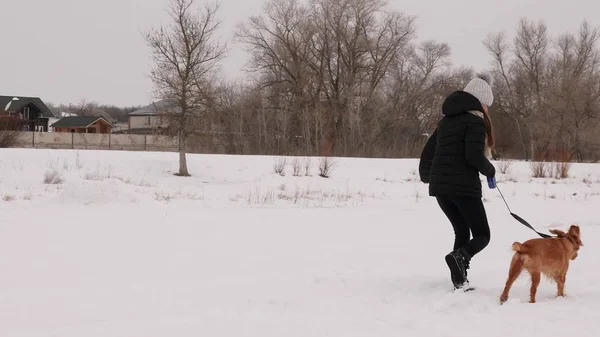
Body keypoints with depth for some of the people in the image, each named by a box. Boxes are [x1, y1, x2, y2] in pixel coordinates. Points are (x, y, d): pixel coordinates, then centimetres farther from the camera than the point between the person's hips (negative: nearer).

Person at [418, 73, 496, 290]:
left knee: (462, 232, 18)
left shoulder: (447, 119, 15)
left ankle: (460, 281, 10)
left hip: (440, 186, 7)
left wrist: (425, 175, 39)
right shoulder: (475, 121, -7)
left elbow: (428, 151, 21)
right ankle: (460, 256, -25)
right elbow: (474, 156, -20)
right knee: (482, 235, 4)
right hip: (464, 187, -7)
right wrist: (490, 170, 0)